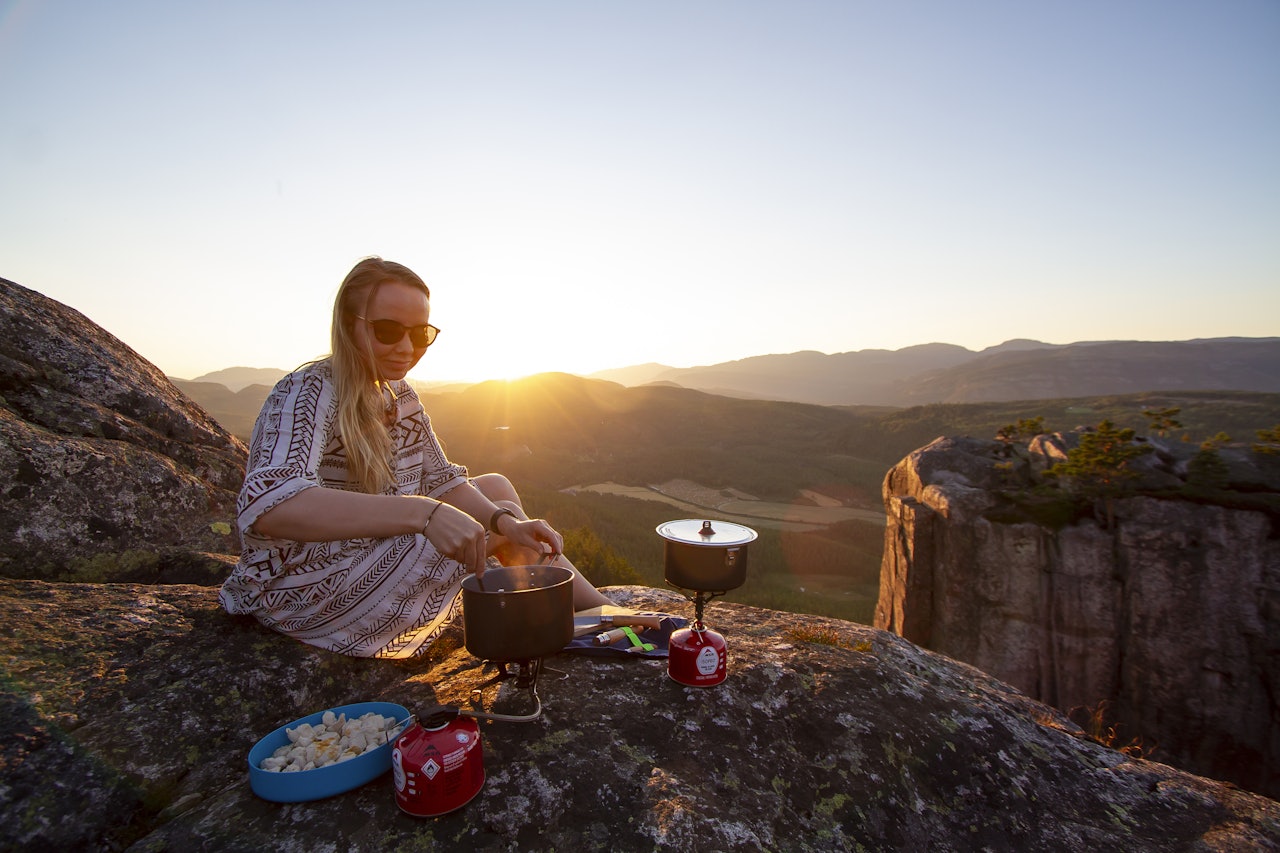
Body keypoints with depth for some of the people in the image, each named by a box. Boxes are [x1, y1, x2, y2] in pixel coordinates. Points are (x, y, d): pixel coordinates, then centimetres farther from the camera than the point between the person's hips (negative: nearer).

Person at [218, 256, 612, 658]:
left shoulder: (400, 396, 5)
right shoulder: (308, 392, -20)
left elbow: (442, 482, 4)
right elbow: (265, 506, -36)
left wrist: (507, 523, -15)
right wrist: (422, 512, -44)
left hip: (376, 553, 8)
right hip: (311, 592, -8)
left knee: (496, 486, 4)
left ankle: (599, 608, 12)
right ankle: (599, 615, 7)